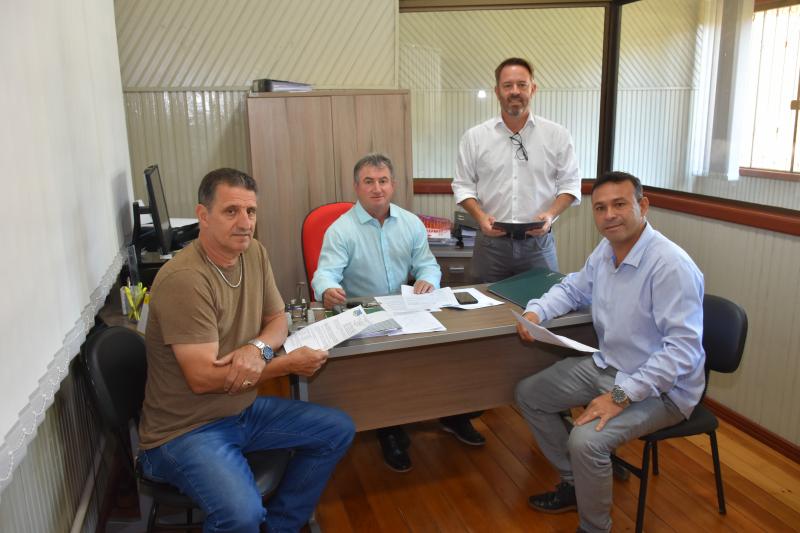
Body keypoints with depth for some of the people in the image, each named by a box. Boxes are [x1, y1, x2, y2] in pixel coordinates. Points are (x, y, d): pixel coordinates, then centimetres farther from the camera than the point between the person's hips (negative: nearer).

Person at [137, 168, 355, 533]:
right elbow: (202, 378, -24)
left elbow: (277, 319, 8)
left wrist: (258, 348, -16)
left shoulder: (254, 253, -2)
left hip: (245, 409, 8)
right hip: (185, 430, -7)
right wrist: (289, 364, -18)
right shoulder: (183, 279, -25)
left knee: (338, 430, 5)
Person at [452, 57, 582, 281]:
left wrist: (550, 214, -13)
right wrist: (480, 216, -12)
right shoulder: (474, 136, 2)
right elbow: (463, 185, 5)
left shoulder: (557, 135, 2)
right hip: (491, 242, 0)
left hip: (538, 243, 0)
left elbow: (570, 184, 4)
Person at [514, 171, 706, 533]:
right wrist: (535, 311, -3)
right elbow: (573, 288, 18)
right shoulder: (605, 251, 0)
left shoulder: (671, 265, -26)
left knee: (586, 441, -29)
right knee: (528, 394, 9)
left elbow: (683, 349, -29)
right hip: (605, 366, 9)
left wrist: (621, 396, -30)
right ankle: (575, 483, 23)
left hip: (660, 387, -8)